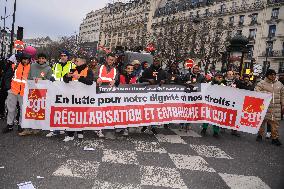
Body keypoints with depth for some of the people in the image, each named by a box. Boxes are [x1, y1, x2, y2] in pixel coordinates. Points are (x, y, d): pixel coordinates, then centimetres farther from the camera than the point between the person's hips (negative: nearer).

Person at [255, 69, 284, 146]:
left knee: (275, 123, 4)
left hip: (276, 108, 3)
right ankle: (260, 135, 22)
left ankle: (275, 138, 13)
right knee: (262, 121, 6)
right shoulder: (262, 83, -1)